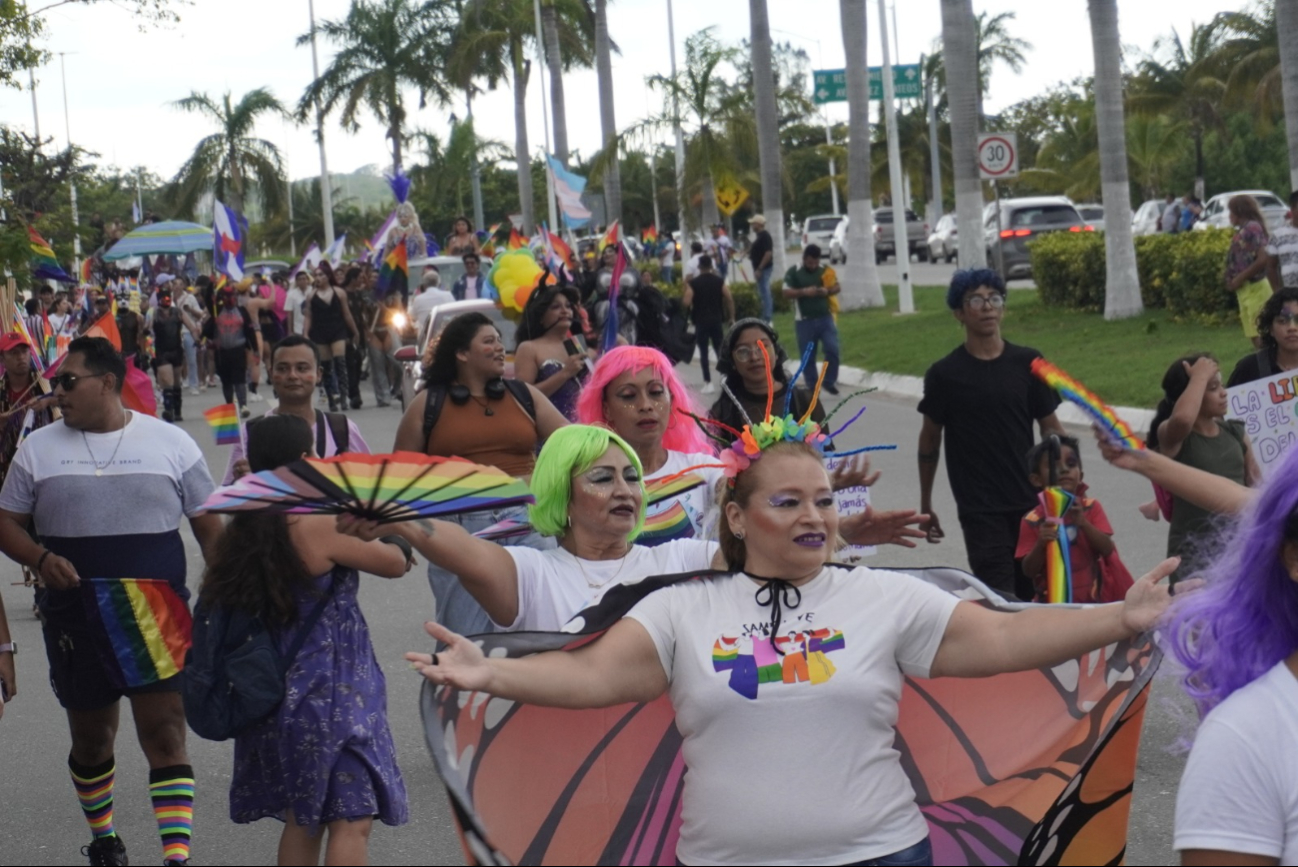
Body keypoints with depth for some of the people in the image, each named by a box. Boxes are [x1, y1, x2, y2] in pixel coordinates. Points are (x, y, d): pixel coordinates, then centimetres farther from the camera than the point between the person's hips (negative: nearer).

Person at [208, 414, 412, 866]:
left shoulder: (244, 530, 3)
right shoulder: (319, 525, -18)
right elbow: (396, 562, -9)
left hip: (279, 690, 8)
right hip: (330, 693, -8)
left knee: (302, 818, 20)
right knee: (352, 819, -4)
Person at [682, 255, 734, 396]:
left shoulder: (693, 283, -6)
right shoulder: (719, 281, 1)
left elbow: (686, 303, -13)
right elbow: (729, 299, -6)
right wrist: (731, 317, 2)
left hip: (701, 321, -2)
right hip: (717, 320, 2)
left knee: (703, 352, 2)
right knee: (720, 350, 12)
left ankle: (708, 383, -3)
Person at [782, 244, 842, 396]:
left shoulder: (825, 271, 6)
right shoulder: (793, 272, -3)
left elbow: (838, 287, 10)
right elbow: (787, 293, -8)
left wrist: (827, 291, -12)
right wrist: (804, 292, -23)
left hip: (825, 318, 2)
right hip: (805, 321, -2)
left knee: (833, 349, -8)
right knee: (808, 356, 5)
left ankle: (829, 381, 11)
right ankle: (812, 387, 15)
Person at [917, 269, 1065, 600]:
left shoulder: (1028, 363, 3)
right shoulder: (945, 374, -2)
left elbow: (1050, 427, 8)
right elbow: (930, 438, 7)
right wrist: (925, 504, 10)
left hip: (1029, 501, 3)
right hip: (979, 509, -3)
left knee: (1030, 593, 6)